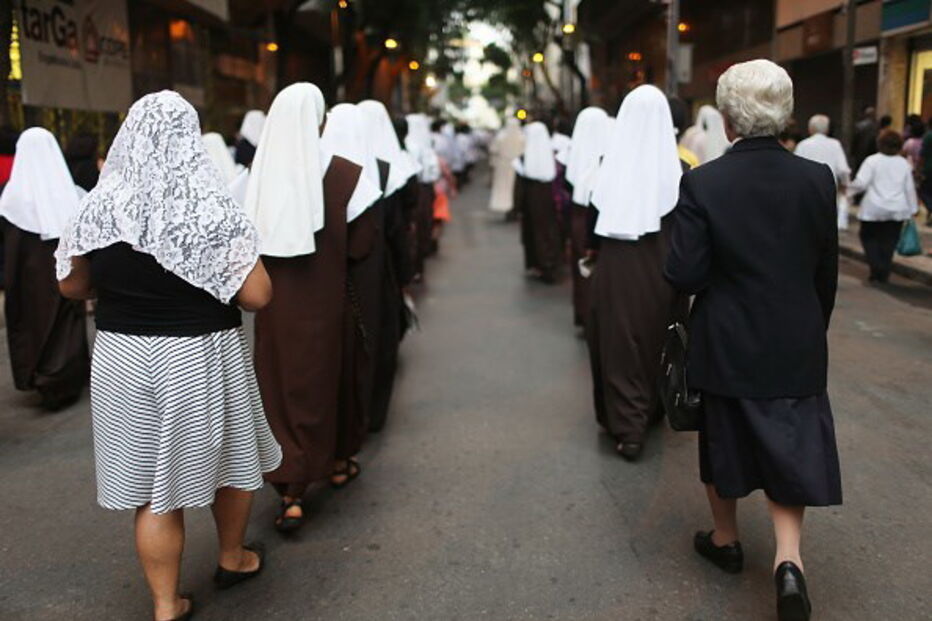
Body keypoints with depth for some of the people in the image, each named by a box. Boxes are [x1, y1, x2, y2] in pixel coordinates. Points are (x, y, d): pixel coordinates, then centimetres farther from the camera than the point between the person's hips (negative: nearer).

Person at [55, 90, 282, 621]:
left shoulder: (100, 208, -4)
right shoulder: (210, 210, -16)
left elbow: (71, 286, 8)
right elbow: (257, 296, -15)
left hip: (122, 359, 3)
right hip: (200, 359, -3)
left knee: (153, 483, 12)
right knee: (232, 459, 22)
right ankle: (233, 558, 42)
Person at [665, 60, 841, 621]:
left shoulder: (703, 183, -15)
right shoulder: (818, 179, -7)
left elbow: (686, 275, -16)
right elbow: (827, 271, 1)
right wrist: (814, 329, 16)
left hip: (725, 346, -1)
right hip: (797, 345, 2)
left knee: (724, 441, 18)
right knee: (790, 448, 13)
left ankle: (726, 539, 36)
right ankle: (789, 558, -2)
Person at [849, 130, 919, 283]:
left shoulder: (872, 161, -8)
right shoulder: (904, 163, 4)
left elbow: (861, 184, -16)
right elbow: (910, 188, 8)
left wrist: (850, 187, 4)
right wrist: (913, 208, 16)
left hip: (874, 209, -3)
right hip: (898, 210, 3)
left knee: (869, 237, 12)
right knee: (889, 242, 10)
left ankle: (877, 267, -3)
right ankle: (883, 274, 13)